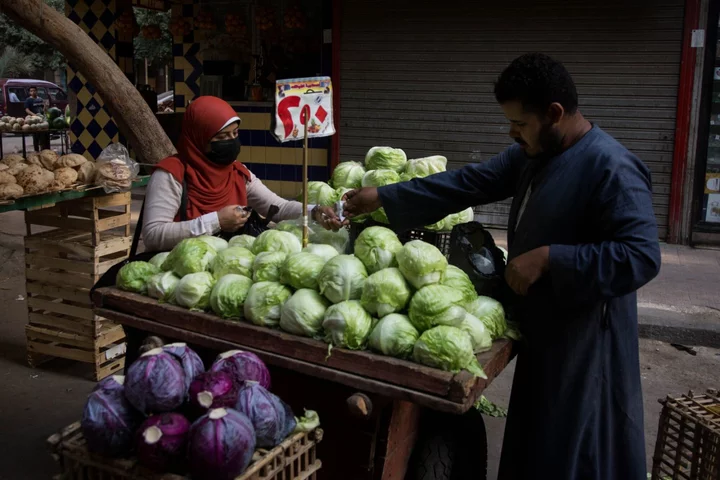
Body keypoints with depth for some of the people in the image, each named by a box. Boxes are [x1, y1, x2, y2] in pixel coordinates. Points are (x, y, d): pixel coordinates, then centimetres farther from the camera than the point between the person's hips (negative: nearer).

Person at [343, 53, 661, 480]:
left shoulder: (612, 169, -21)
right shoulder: (532, 154, 6)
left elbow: (641, 256, -26)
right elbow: (467, 183, 9)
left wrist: (548, 259, -26)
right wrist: (383, 197, 7)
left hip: (584, 340, -8)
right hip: (542, 329, 8)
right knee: (536, 444, 21)